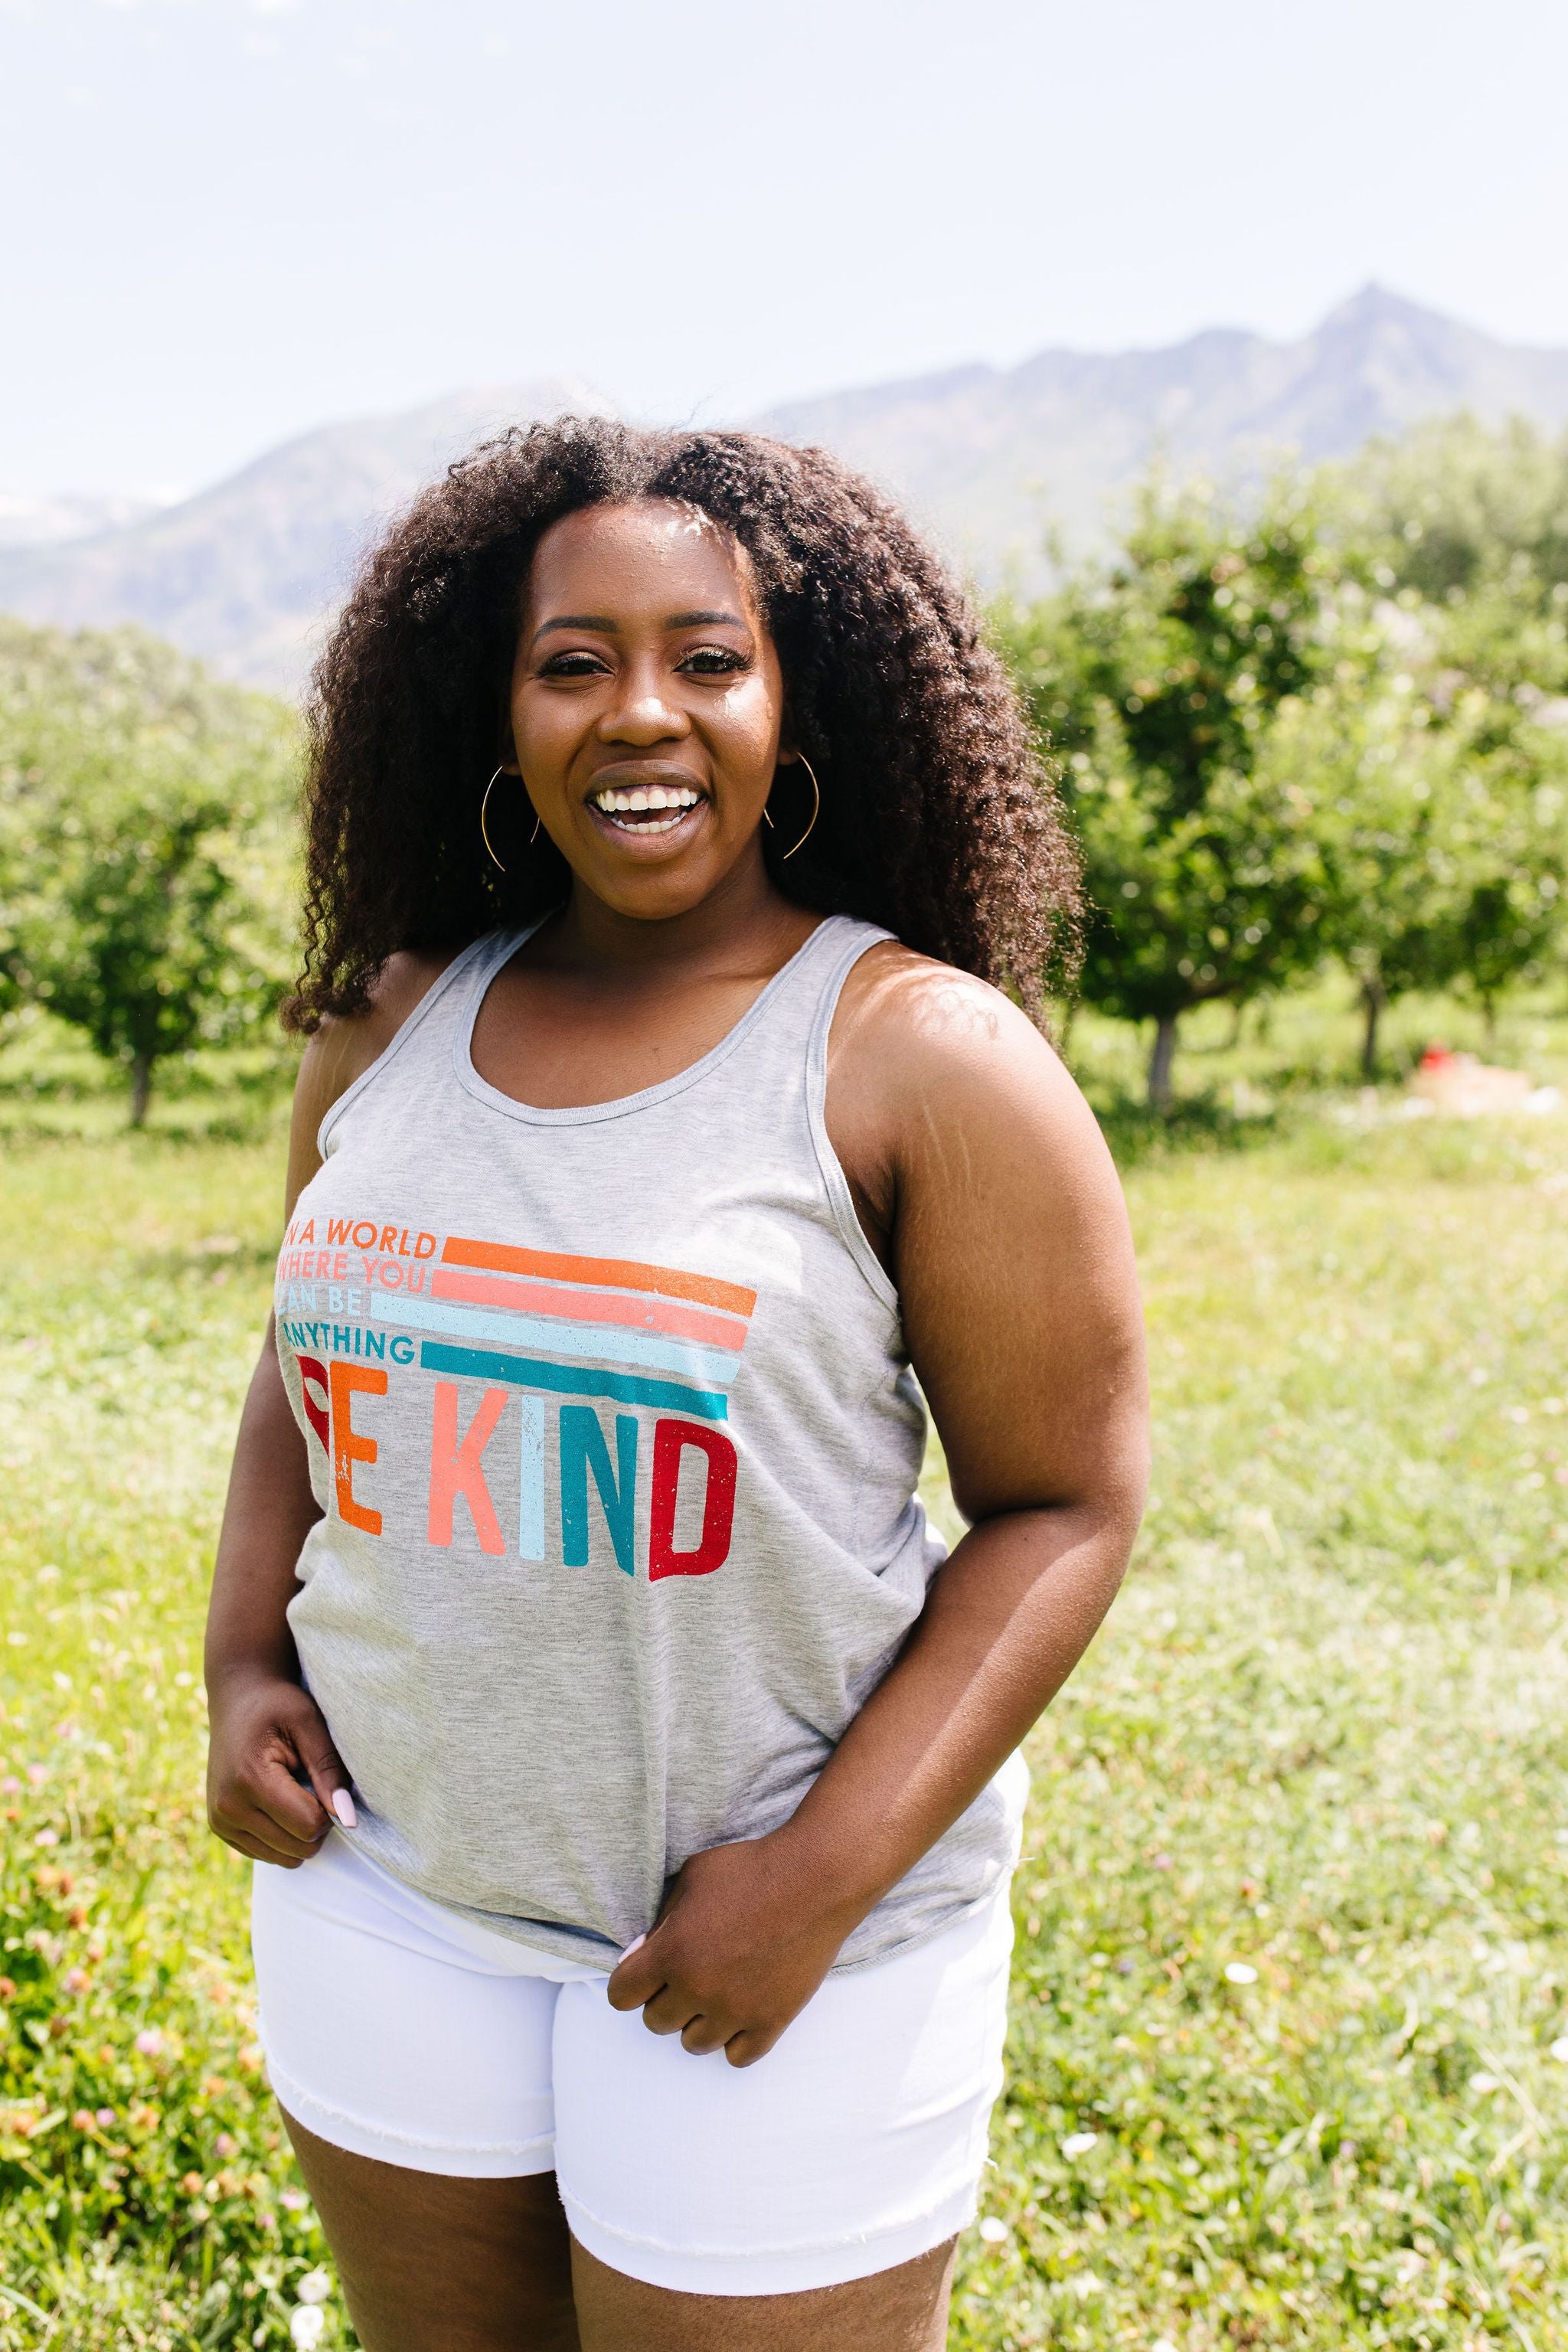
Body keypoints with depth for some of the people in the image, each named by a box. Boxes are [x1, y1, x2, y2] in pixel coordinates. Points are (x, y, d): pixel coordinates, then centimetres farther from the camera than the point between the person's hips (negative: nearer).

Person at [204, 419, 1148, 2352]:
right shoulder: (390, 1018, 2)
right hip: (391, 1862, 5)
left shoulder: (922, 1056, -14)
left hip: (760, 1912, -4)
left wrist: (821, 1878, -17)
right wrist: (243, 1661, 2)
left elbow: (1067, 1503, -12)